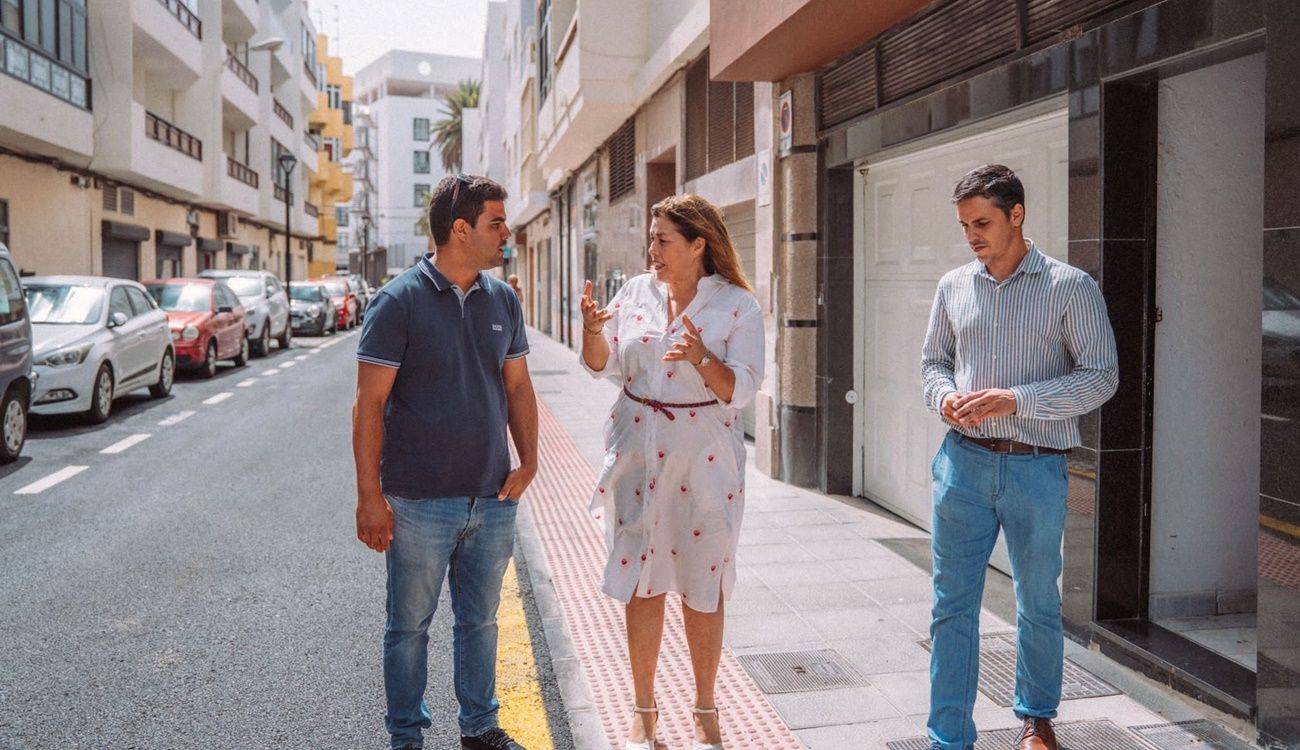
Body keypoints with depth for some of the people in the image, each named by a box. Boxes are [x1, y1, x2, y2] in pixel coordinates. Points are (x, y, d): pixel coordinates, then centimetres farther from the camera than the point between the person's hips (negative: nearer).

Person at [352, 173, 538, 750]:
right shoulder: (399, 301, -10)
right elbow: (369, 403, -11)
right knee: (409, 625, 11)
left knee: (480, 620, 17)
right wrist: (369, 495, -13)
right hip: (420, 502, -4)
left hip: (493, 500, 5)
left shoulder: (503, 300, 6)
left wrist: (528, 462, 1)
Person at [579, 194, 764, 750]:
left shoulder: (737, 305, -6)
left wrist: (701, 359, -28)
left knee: (702, 589, 8)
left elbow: (740, 390, -11)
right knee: (642, 583, 9)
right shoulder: (636, 292, 6)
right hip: (637, 454, 3)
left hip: (704, 459, -3)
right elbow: (602, 365, 7)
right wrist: (592, 329, -12)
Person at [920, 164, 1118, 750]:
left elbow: (1100, 377, -7)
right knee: (953, 604, 4)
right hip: (962, 461, 3)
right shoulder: (953, 286, 8)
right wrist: (944, 396, -6)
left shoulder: (1070, 287, -4)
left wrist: (1014, 401, -18)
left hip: (1036, 466, -2)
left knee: (1038, 604, 14)